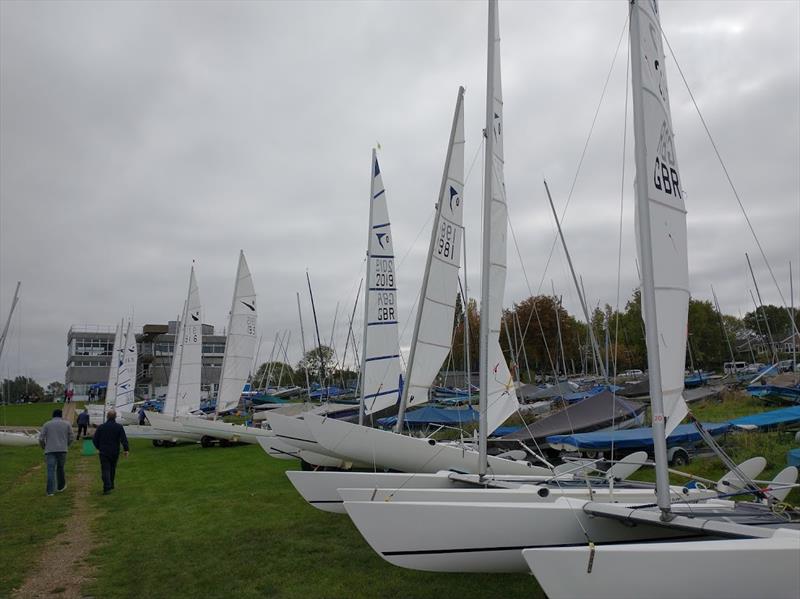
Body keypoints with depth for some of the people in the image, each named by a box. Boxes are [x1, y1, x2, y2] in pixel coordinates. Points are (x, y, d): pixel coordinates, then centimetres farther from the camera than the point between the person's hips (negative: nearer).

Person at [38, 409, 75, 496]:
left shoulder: (47, 424, 6)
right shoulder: (67, 424, 8)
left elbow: (41, 438, 1)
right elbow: (71, 438, 7)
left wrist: (43, 447, 19)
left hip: (50, 450, -1)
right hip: (62, 450, 1)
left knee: (51, 470, -4)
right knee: (60, 468, 18)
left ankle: (50, 491, -11)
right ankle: (60, 487, 29)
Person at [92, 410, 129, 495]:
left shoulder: (101, 427, -4)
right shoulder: (119, 427, -6)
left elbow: (94, 439, 0)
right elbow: (124, 439, -11)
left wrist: (98, 448, 16)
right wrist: (126, 450, -2)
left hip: (103, 452, -1)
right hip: (115, 452, 1)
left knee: (105, 469, -1)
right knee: (112, 469, 18)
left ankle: (107, 487, -14)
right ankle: (111, 485, 28)